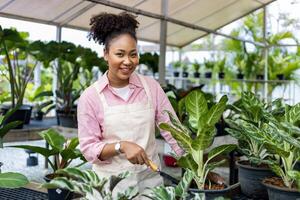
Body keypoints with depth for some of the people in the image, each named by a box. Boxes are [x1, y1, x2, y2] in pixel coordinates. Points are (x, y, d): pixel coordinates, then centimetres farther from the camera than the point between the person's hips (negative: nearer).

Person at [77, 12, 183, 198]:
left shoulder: (151, 86, -2)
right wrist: (121, 146, -24)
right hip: (111, 183, -2)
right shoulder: (90, 97, -8)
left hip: (150, 178, 2)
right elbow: (89, 148, -8)